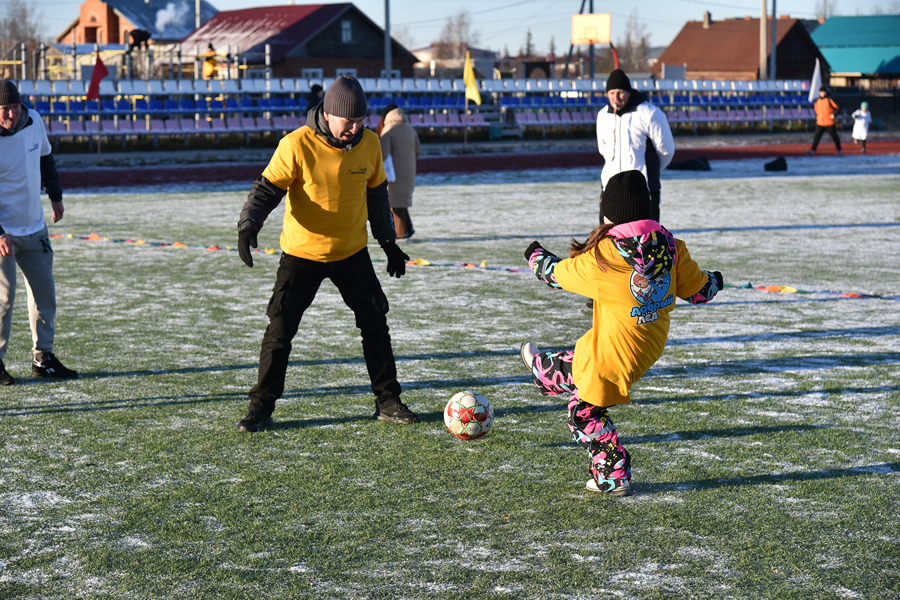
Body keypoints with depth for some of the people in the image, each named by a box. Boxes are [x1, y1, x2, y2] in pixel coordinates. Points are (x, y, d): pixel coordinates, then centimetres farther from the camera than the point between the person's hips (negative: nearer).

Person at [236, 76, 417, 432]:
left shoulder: (369, 143, -4)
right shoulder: (296, 145, -18)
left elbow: (376, 195, 9)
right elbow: (267, 188, -15)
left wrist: (389, 242, 13)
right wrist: (248, 226, -31)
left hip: (352, 252, 4)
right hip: (301, 254, -3)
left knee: (375, 325, 5)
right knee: (280, 329, -5)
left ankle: (388, 402, 18)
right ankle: (261, 408, 6)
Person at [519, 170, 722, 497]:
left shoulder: (604, 255, -23)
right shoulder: (669, 245, -8)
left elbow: (559, 274, -6)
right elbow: (697, 289, 3)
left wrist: (536, 257, 18)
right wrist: (713, 282, 29)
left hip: (616, 352, -8)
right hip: (652, 344, 8)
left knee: (586, 412, 14)